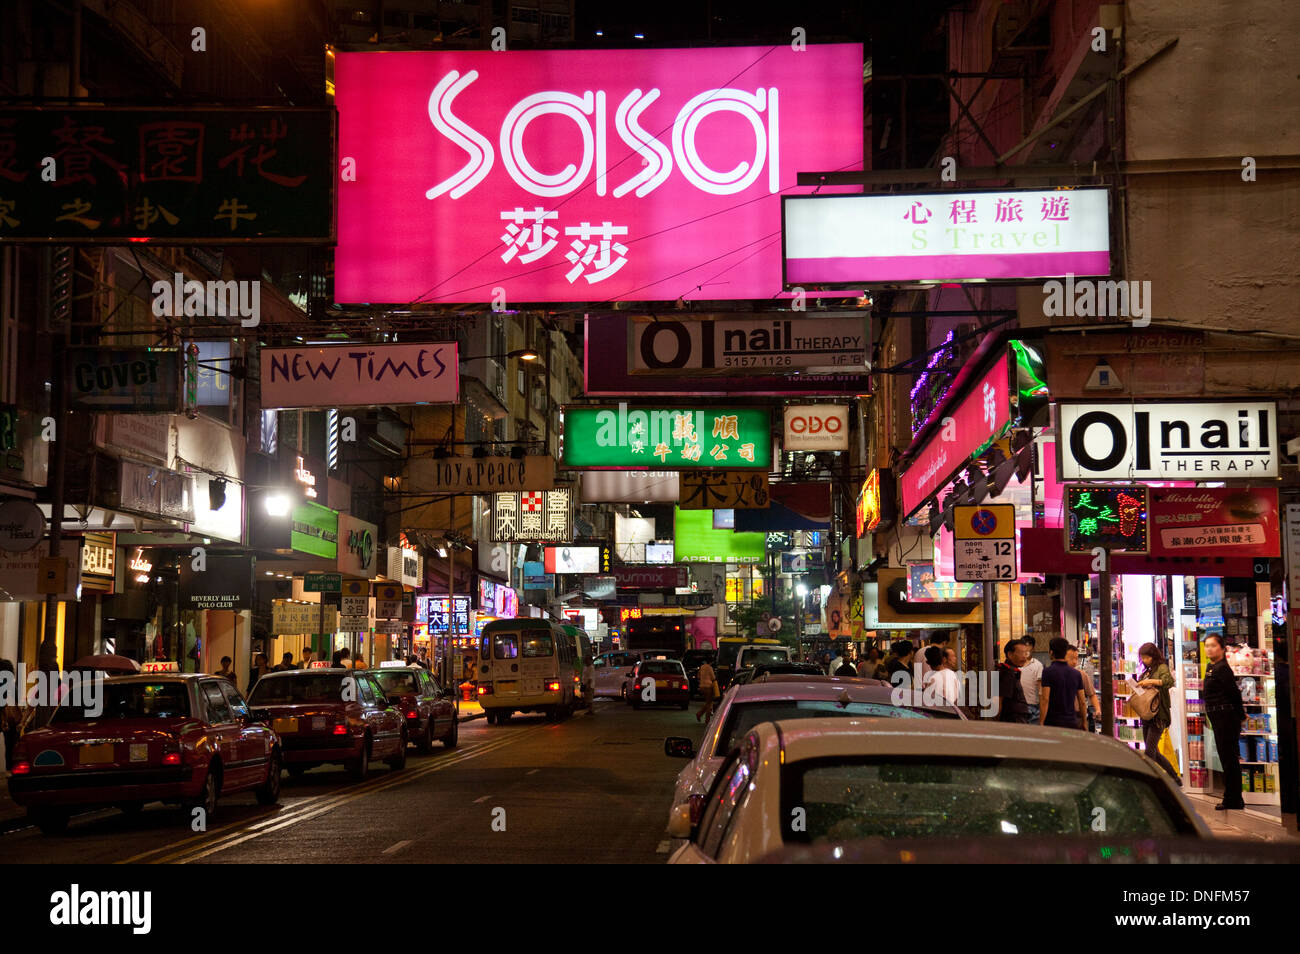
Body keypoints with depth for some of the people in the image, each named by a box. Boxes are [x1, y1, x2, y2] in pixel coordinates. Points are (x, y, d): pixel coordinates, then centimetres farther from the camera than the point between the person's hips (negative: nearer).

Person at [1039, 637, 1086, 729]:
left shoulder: (1048, 672, -8)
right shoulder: (1076, 673, 8)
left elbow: (1045, 700, -14)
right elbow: (1082, 702, 11)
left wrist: (1041, 723, -13)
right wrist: (1083, 722, 22)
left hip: (1053, 722, -5)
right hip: (1072, 722, 5)